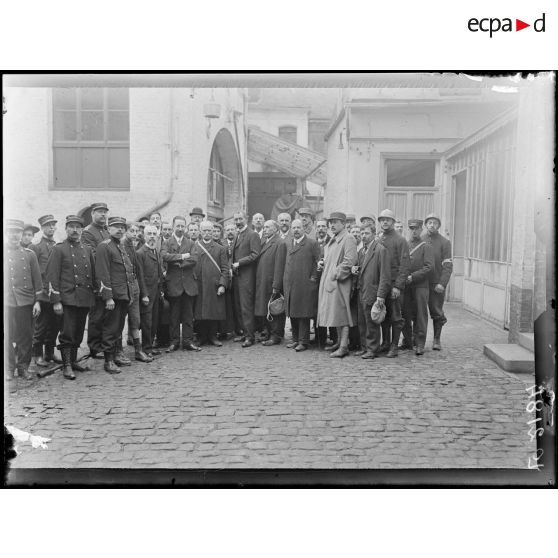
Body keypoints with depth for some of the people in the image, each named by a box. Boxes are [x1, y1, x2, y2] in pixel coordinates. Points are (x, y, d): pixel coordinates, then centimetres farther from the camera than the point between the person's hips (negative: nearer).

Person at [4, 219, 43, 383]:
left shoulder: (29, 254, 7)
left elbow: (37, 280, 8)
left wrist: (37, 301, 3)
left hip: (25, 302, 1)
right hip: (6, 302, -1)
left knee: (26, 337, 5)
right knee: (7, 337, 3)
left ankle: (23, 367, 17)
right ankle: (9, 368, 15)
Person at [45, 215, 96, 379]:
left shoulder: (87, 249, 14)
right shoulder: (59, 249, -2)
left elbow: (93, 273, 19)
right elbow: (52, 276, -6)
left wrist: (94, 296, 14)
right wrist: (56, 301, -12)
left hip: (85, 299, 5)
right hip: (68, 298, -5)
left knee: (79, 333, 12)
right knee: (67, 333, -4)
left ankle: (74, 360, 25)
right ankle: (67, 365, 5)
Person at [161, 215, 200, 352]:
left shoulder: (190, 243, 12)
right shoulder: (167, 243, 5)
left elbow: (194, 259, -5)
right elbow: (164, 256, -15)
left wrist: (178, 262, -11)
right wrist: (182, 256, -13)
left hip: (189, 284, 2)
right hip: (173, 284, -2)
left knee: (188, 315, 5)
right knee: (174, 315, 4)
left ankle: (188, 341, 11)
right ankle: (174, 342, 12)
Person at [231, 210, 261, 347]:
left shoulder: (252, 235, -7)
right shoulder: (236, 236, 20)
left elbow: (255, 254, -15)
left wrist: (239, 263, -15)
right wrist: (232, 266, 9)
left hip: (246, 276, -8)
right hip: (236, 275, 8)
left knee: (246, 307, -7)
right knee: (238, 307, 10)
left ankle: (250, 337, -2)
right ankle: (245, 332, 19)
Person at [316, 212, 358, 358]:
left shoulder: (348, 239, -10)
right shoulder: (332, 241, 18)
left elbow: (349, 261, -20)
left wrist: (336, 274, -18)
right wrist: (323, 265, 11)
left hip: (339, 283, -9)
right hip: (328, 282, 9)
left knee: (342, 313, -7)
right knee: (335, 314, 14)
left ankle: (344, 347, -3)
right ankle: (339, 342, 25)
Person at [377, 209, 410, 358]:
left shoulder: (400, 240, -4)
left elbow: (404, 265, -9)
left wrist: (398, 286, -15)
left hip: (394, 284, -5)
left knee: (395, 316, 1)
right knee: (383, 315, 10)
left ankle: (394, 346, 7)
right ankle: (385, 343, 21)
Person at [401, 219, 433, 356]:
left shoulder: (426, 246, 1)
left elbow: (429, 267, -8)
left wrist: (412, 277, -15)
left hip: (420, 285, -3)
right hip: (405, 286, 3)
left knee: (420, 316, -1)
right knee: (405, 314, 6)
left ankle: (419, 344, 5)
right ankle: (407, 341, 18)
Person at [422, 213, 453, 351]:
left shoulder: (445, 242, 2)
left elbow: (448, 266, -3)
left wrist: (442, 283, -14)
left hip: (436, 284, -1)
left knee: (437, 313, 4)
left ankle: (437, 340, 16)